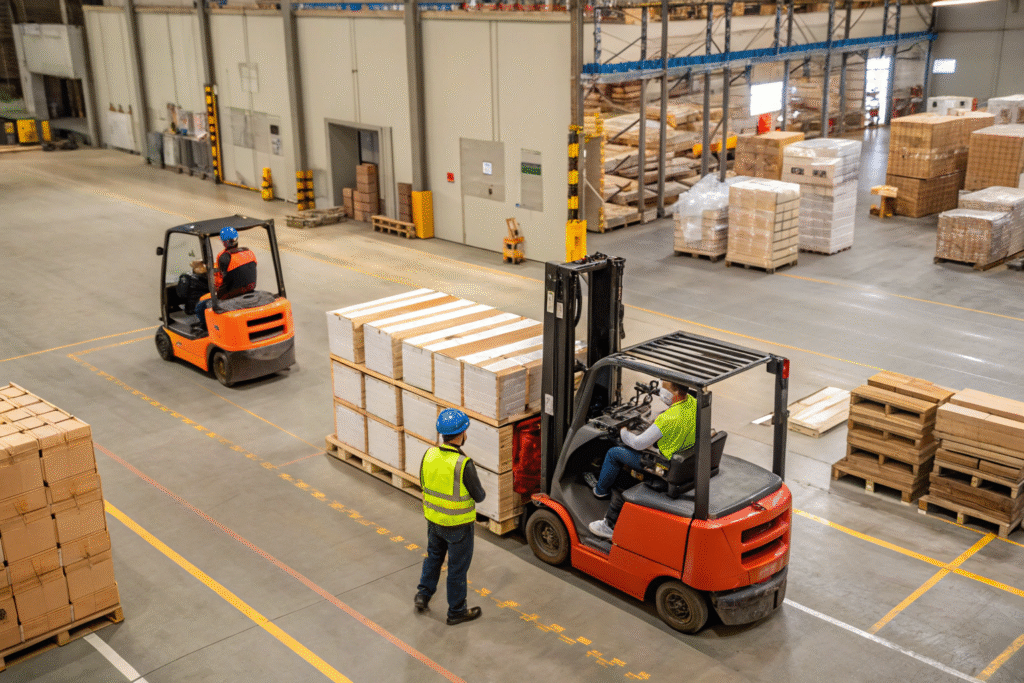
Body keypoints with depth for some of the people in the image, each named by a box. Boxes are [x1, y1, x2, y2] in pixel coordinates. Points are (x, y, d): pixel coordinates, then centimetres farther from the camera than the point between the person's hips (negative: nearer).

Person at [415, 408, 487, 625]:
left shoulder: (429, 454, -11)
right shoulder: (463, 464, -29)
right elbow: (479, 496, -18)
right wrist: (481, 493, 5)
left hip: (433, 519, 6)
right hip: (457, 525, -5)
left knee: (433, 556, 29)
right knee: (458, 567, 12)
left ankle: (423, 595, 35)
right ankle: (456, 611, 26)